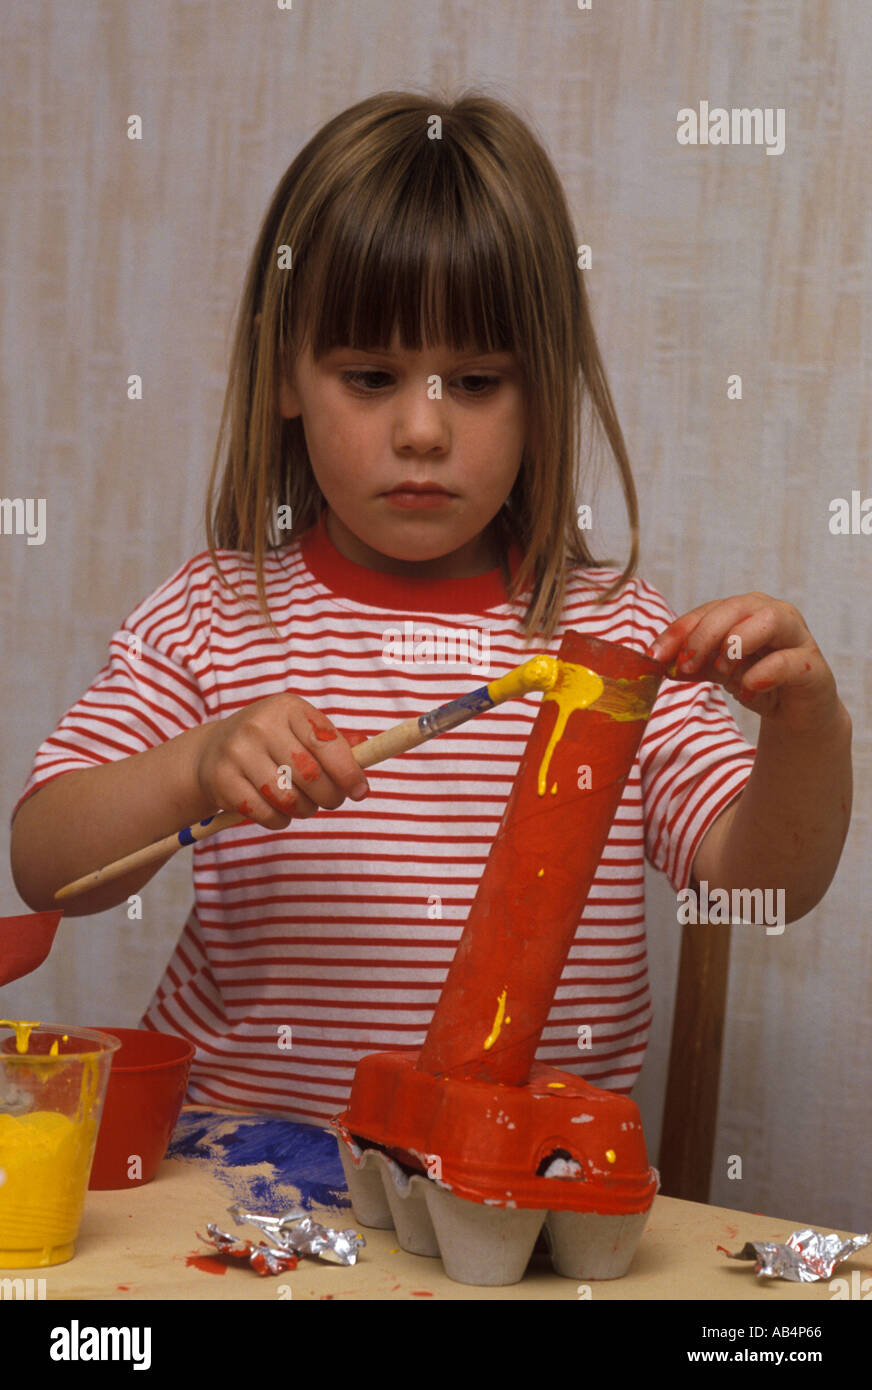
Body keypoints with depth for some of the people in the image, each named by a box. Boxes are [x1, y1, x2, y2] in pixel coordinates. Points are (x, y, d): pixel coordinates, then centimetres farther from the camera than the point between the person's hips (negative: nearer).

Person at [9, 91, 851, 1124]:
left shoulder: (615, 634, 3)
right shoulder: (215, 614, 3)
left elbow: (763, 881, -3)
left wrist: (805, 731, -22)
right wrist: (195, 769, -20)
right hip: (248, 1153, 0)